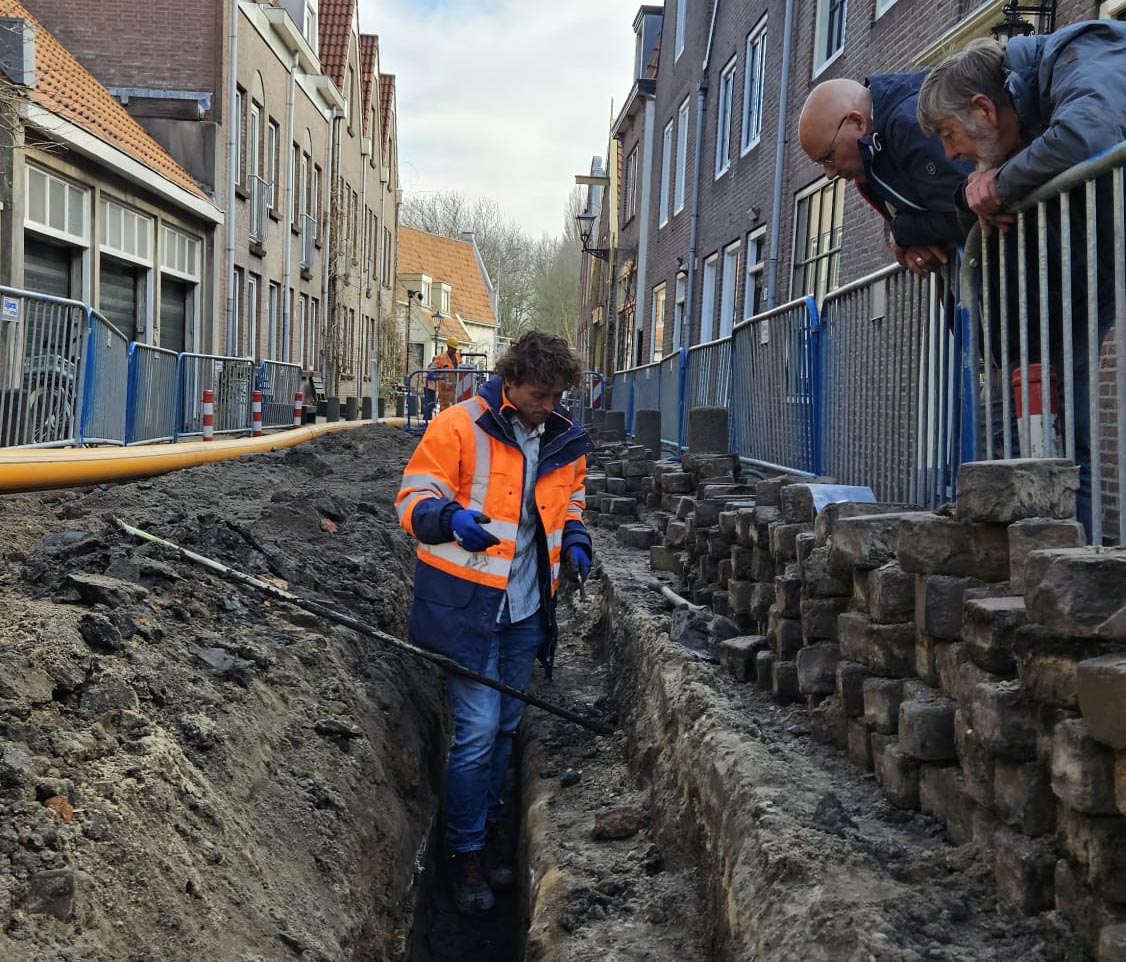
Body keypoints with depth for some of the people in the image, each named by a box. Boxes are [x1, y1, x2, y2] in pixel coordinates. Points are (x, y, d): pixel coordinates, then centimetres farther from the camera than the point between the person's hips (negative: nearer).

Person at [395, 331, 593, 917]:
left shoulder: (564, 440, 6)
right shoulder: (460, 427, -12)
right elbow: (414, 498, -10)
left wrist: (573, 539, 3)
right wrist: (450, 517, -31)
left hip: (526, 606, 6)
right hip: (467, 602, -6)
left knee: (505, 726, 16)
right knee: (478, 729, -7)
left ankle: (487, 834, 33)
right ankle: (467, 856, 9)